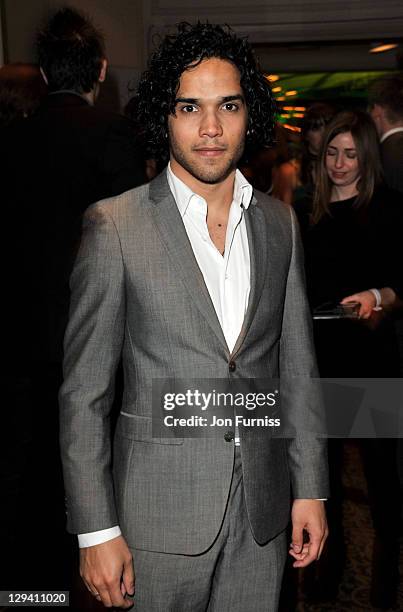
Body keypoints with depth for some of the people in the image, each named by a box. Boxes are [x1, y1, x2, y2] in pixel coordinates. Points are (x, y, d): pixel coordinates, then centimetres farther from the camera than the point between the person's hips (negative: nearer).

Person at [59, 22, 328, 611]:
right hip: (159, 513, -3)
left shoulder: (278, 222, 3)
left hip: (262, 511, 4)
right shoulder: (113, 225, -10)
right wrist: (96, 530, -9)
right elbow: (83, 391, -8)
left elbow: (296, 364, 7)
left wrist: (310, 489, 7)